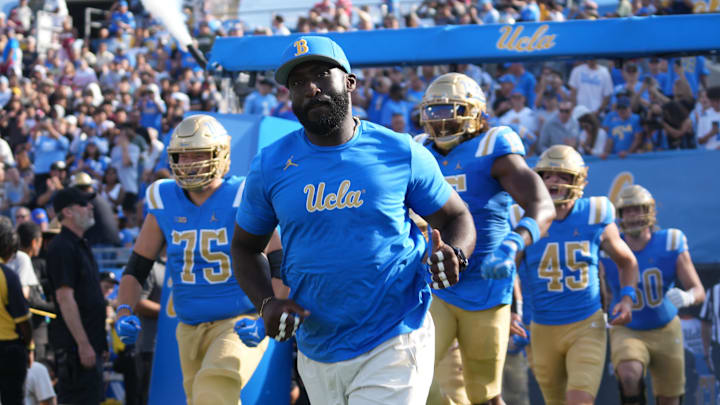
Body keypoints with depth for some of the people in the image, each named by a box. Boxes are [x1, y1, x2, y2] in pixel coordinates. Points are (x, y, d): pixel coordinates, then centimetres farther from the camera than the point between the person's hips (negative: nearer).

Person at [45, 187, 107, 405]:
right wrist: (83, 344, -23)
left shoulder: (80, 245, 19)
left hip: (90, 342, 10)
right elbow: (65, 298, -20)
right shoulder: (62, 247, -13)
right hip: (75, 344, -10)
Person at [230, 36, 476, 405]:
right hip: (317, 355, 3)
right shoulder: (270, 165, 1)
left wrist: (453, 256, -16)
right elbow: (245, 247, 13)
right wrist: (265, 303, -6)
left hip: (393, 347, -3)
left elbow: (455, 217, 8)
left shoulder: (400, 153, -3)